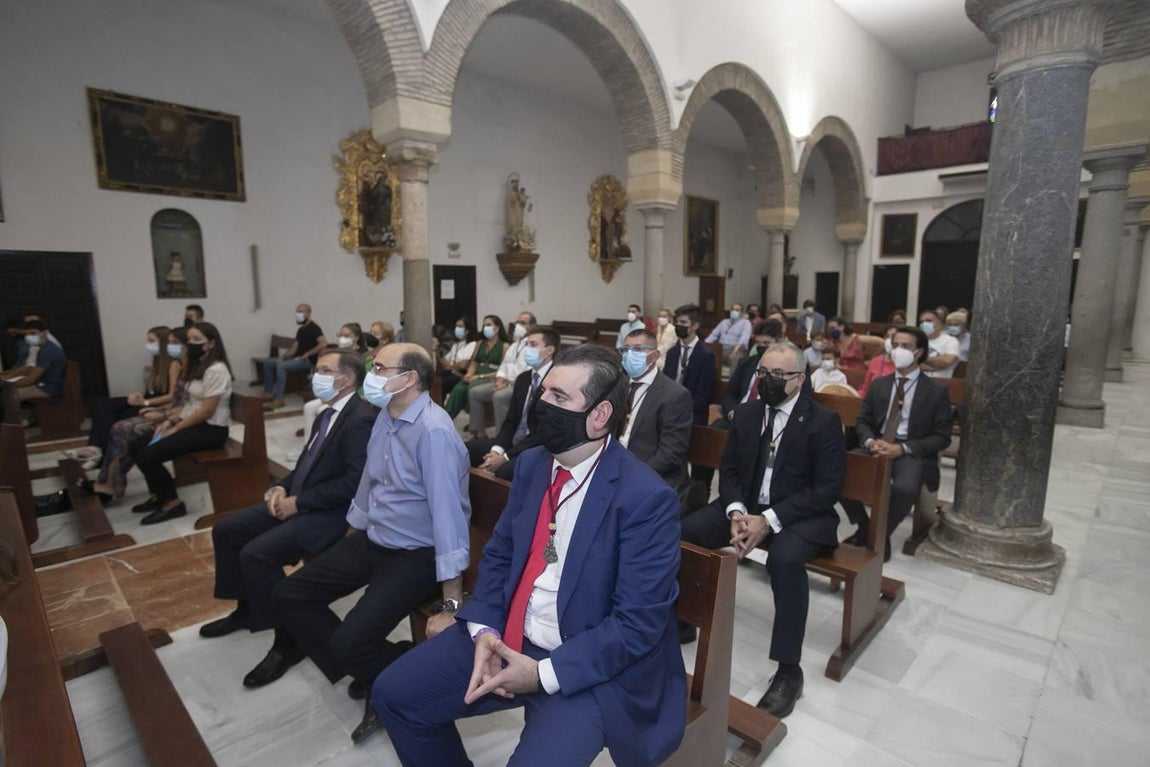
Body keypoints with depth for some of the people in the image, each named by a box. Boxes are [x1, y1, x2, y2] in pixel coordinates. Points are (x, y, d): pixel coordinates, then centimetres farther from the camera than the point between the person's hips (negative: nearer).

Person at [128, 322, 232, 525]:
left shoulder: (216, 370, -17)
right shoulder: (198, 366, 14)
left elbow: (206, 411, -20)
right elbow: (191, 403, 16)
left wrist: (175, 428, -13)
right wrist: (170, 420, 2)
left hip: (211, 430, -10)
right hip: (194, 424, 10)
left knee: (147, 456, -17)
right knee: (137, 446, 4)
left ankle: (172, 503, -1)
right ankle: (159, 495, 17)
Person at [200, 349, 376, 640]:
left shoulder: (361, 420, -20)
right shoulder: (328, 413, 12)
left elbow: (353, 482, -26)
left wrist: (298, 502, -18)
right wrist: (281, 488, 2)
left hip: (328, 514, -10)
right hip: (296, 502, 10)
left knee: (256, 553, -21)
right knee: (225, 529, 9)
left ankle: (283, 622, 4)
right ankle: (247, 607, 24)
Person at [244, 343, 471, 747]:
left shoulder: (434, 432, -27)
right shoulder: (385, 416, 2)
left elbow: (448, 517, -28)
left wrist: (452, 604, -26)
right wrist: (345, 549, 22)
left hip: (416, 556, -9)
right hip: (371, 541, 9)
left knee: (348, 642, -19)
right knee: (289, 595, 7)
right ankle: (366, 671, 18)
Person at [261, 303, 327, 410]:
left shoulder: (314, 328, -10)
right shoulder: (300, 329, 18)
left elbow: (323, 344, -25)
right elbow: (294, 347, 15)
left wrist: (307, 354, -20)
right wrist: (283, 356, -4)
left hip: (308, 360, -10)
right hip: (297, 358, 10)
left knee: (281, 366, -30)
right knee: (268, 362, 5)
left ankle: (278, 400, -28)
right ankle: (268, 393, 2)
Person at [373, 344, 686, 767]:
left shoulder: (647, 497, -21)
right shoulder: (531, 464, 0)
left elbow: (638, 622, -19)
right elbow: (498, 553, 8)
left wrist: (544, 673, -20)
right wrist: (484, 628, -9)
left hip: (592, 666, -5)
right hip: (506, 638, 6)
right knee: (393, 693, 4)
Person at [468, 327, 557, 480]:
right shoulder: (523, 378, 13)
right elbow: (511, 420, 11)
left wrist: (506, 456, -20)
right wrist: (497, 449, -8)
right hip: (512, 443, 8)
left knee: (503, 471, -34)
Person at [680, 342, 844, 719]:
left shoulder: (823, 421, -9)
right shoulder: (745, 412, 6)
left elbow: (827, 489, -14)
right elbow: (728, 469, 7)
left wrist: (769, 520, -24)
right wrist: (737, 512, -13)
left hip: (800, 515, -5)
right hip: (746, 506, 5)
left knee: (785, 558, -36)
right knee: (682, 531, -15)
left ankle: (788, 670, -18)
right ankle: (681, 620, 7)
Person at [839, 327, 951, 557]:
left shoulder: (936, 391, 3)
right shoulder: (878, 385, 15)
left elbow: (941, 437, -2)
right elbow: (862, 421, 12)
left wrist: (903, 449, -17)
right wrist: (870, 441, -13)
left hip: (912, 452, -3)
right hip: (876, 446, 3)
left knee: (905, 487, -37)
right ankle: (864, 527, -1)